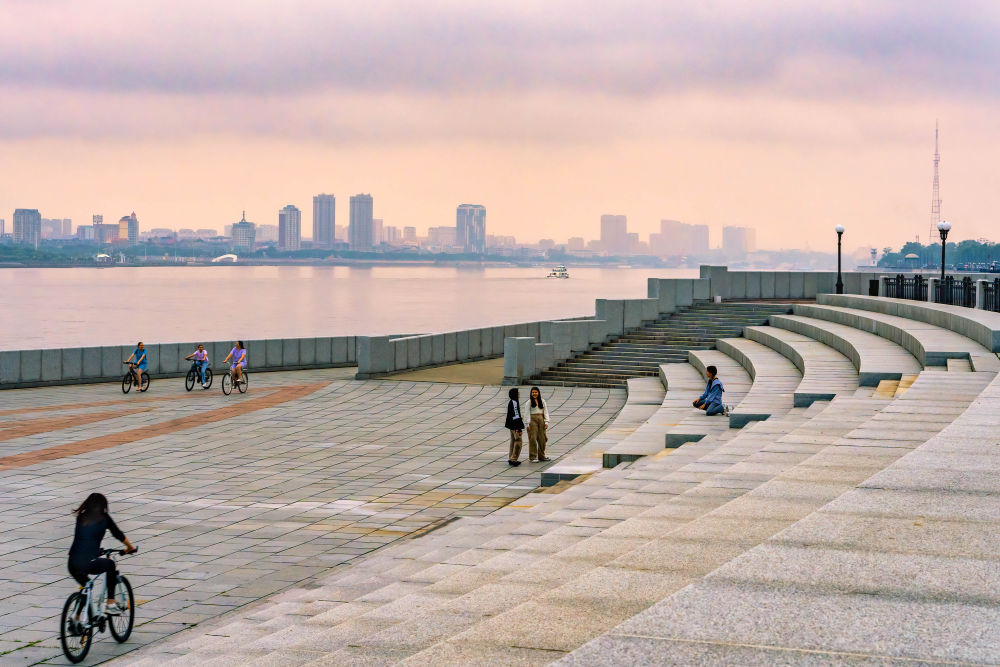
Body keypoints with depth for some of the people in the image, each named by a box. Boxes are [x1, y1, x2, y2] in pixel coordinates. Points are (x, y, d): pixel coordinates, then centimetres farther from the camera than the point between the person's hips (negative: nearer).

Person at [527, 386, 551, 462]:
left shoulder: (542, 401, 12)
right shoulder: (529, 402, 2)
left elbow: (546, 412, 11)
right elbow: (527, 413, -2)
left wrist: (546, 422, 1)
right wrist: (528, 424, -10)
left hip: (541, 419, 4)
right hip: (533, 419, -4)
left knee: (542, 438, 5)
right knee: (533, 438, -6)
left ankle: (541, 456, 15)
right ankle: (532, 457, -2)